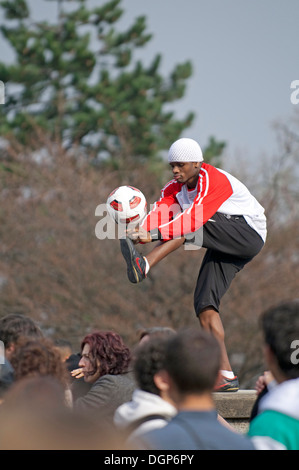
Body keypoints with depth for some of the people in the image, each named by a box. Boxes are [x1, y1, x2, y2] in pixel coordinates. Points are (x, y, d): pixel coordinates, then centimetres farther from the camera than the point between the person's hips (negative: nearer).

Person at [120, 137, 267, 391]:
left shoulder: (214, 180, -22)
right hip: (225, 247, 8)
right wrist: (140, 230, -36)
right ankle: (226, 375, -7)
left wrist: (153, 234, -45)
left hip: (249, 234, -8)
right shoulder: (176, 188, 4)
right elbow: (160, 211, -14)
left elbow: (194, 218, -35)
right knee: (205, 304, -4)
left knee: (185, 227, -28)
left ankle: (144, 266, -44)